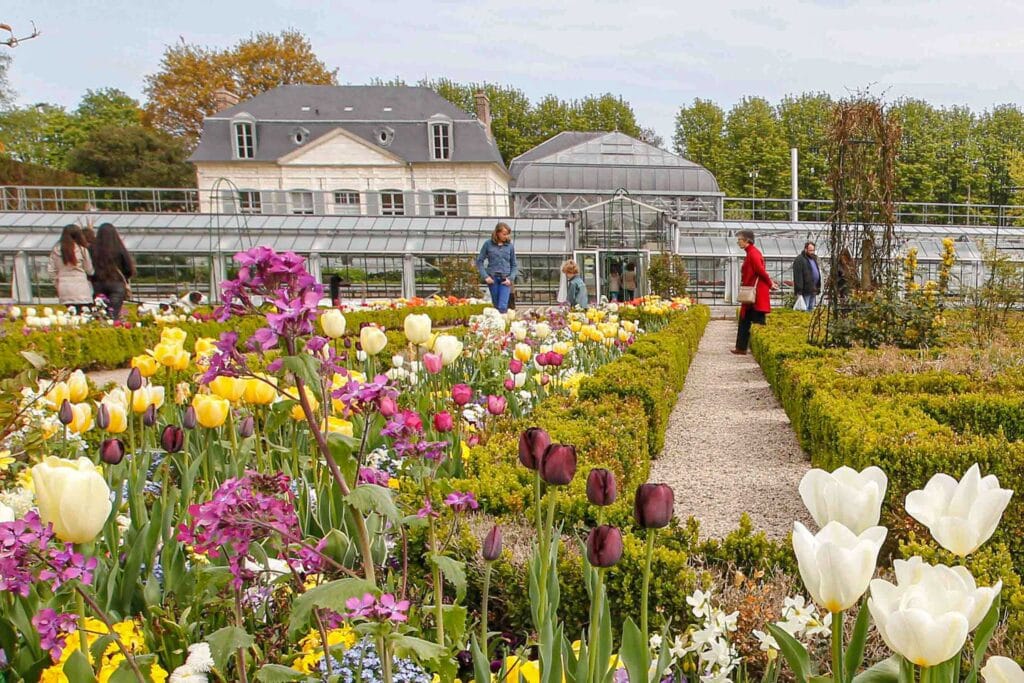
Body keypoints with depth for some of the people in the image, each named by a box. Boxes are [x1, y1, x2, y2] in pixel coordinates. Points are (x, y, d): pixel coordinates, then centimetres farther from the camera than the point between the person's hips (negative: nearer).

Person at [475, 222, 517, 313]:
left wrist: (510, 278, -4)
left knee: (503, 307, -13)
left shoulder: (510, 246, 5)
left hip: (505, 279, 0)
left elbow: (514, 265, 11)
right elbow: (479, 261, 5)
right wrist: (485, 276, -5)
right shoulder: (488, 244, 2)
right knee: (496, 305, 8)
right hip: (492, 278, 0)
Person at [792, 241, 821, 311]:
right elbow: (798, 276, -15)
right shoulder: (799, 260, -8)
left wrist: (818, 288, 20)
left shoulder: (813, 258, 20)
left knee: (811, 309, 11)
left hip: (813, 290, 9)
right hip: (805, 291, -9)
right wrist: (799, 291, -21)